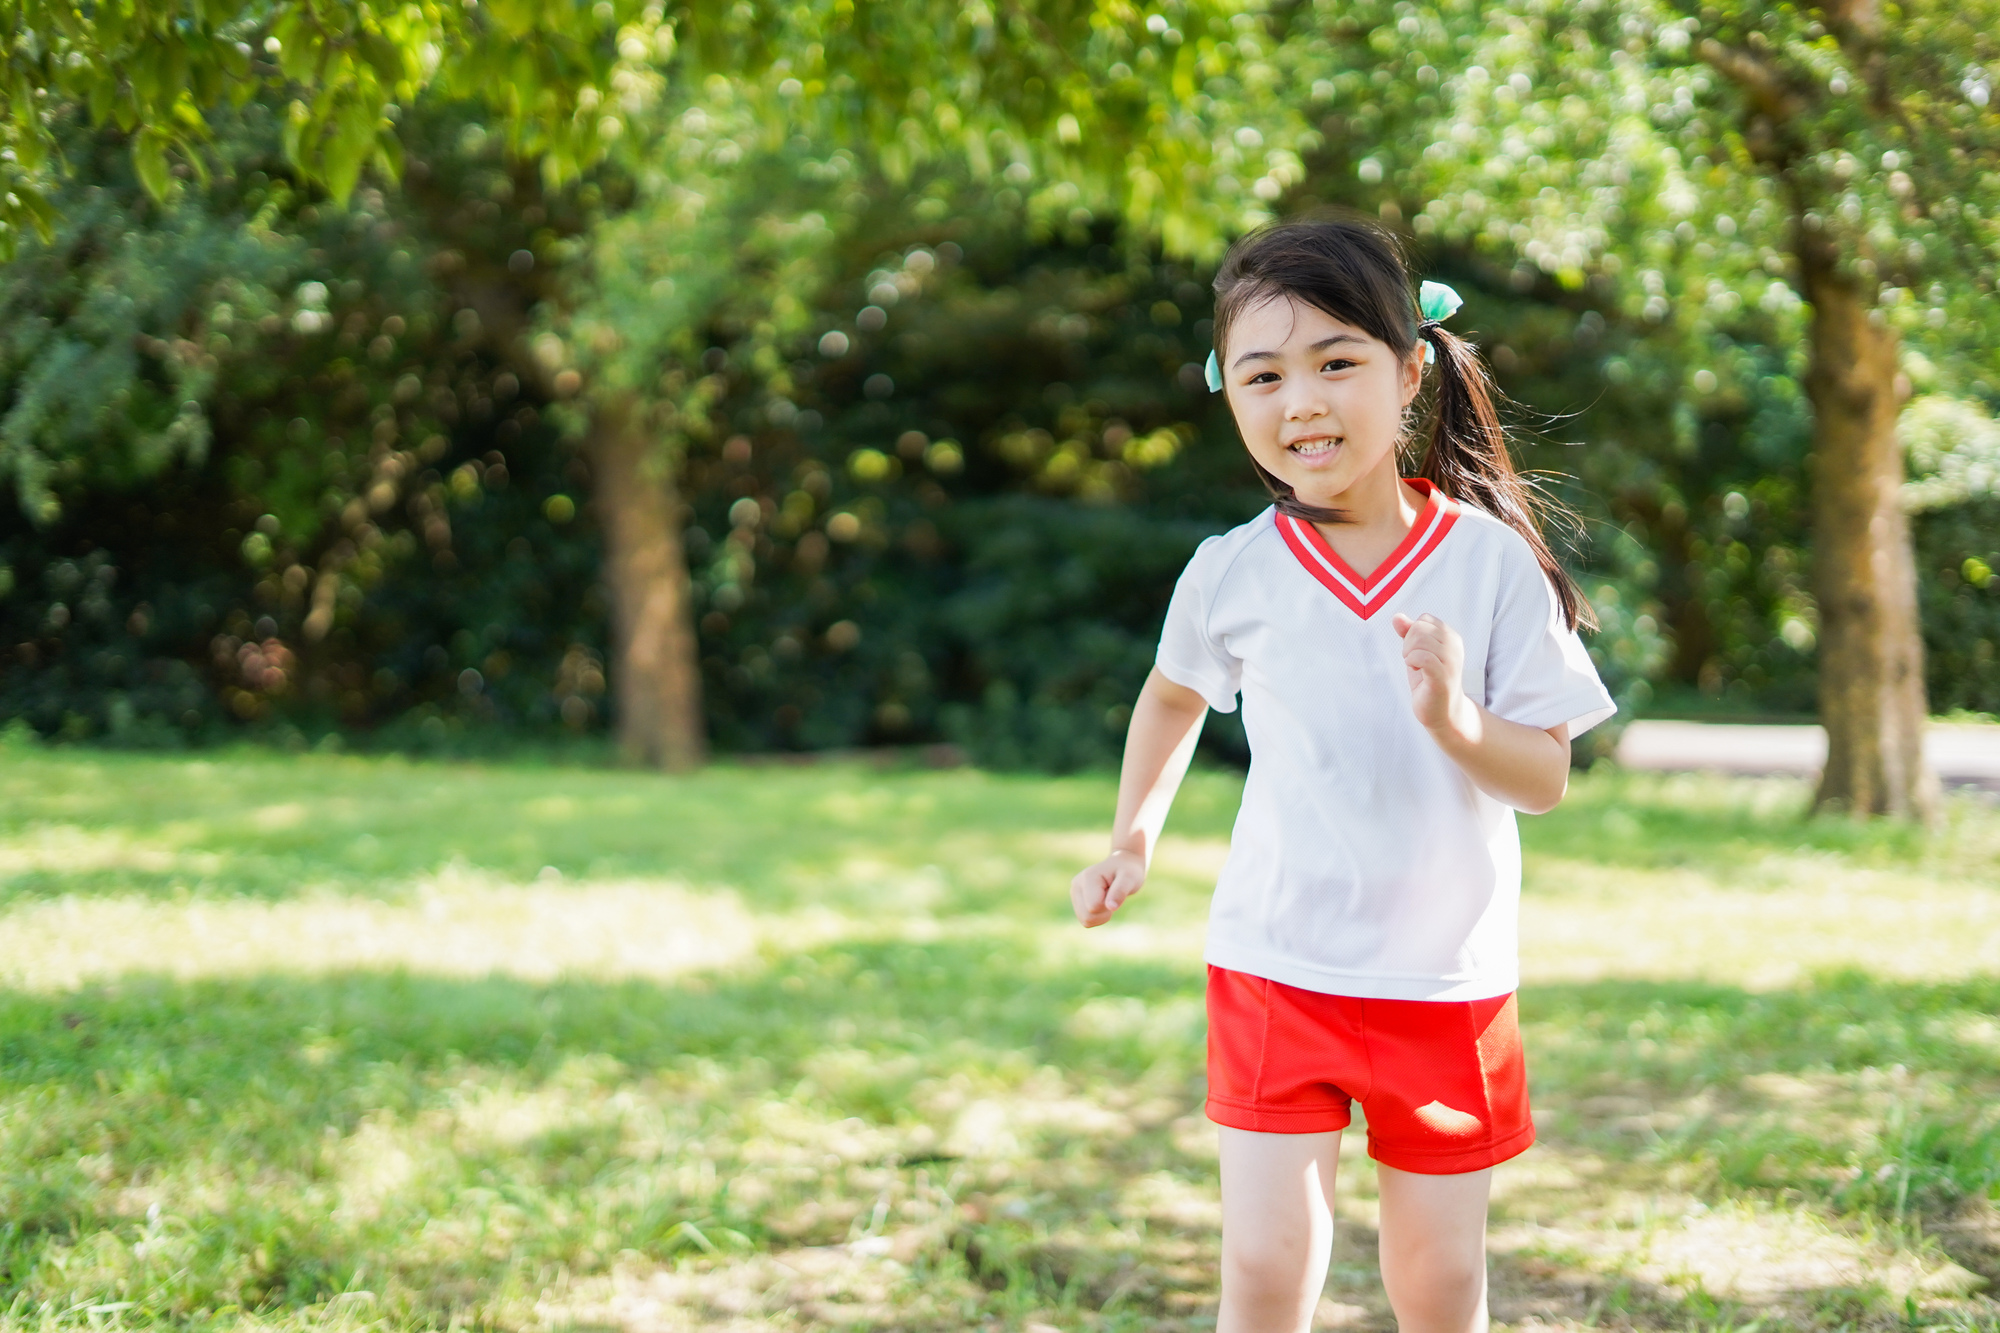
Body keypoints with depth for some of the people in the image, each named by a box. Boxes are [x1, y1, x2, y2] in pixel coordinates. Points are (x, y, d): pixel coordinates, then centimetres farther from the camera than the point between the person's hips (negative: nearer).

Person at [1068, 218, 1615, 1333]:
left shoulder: (1492, 563, -10)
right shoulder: (1231, 575, -6)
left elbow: (1547, 781, -9)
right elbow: (1174, 697, 17)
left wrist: (1458, 722, -27)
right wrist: (1135, 840, 20)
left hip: (1449, 980, 0)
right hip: (1276, 971, 0)